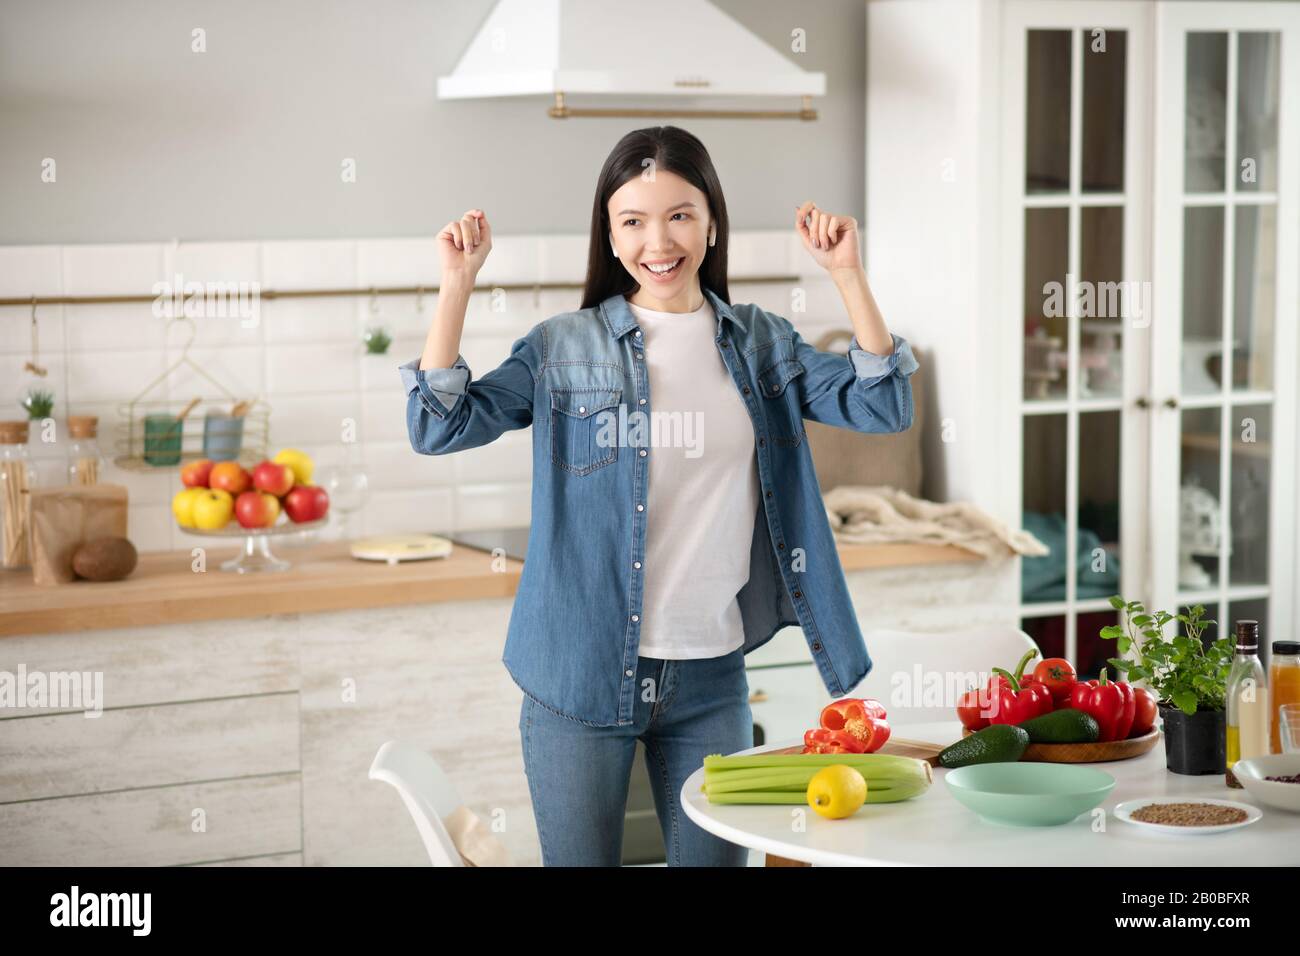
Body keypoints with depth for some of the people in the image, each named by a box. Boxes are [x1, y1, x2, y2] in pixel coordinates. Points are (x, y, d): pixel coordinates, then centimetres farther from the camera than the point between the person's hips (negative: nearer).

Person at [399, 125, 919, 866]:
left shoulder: (762, 344, 7)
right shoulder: (563, 348, 0)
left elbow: (881, 407, -3)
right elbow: (439, 427, -7)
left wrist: (849, 275, -11)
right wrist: (458, 281, -13)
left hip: (711, 674, 2)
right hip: (583, 670, -2)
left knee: (715, 858, 9)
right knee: (581, 858, 6)